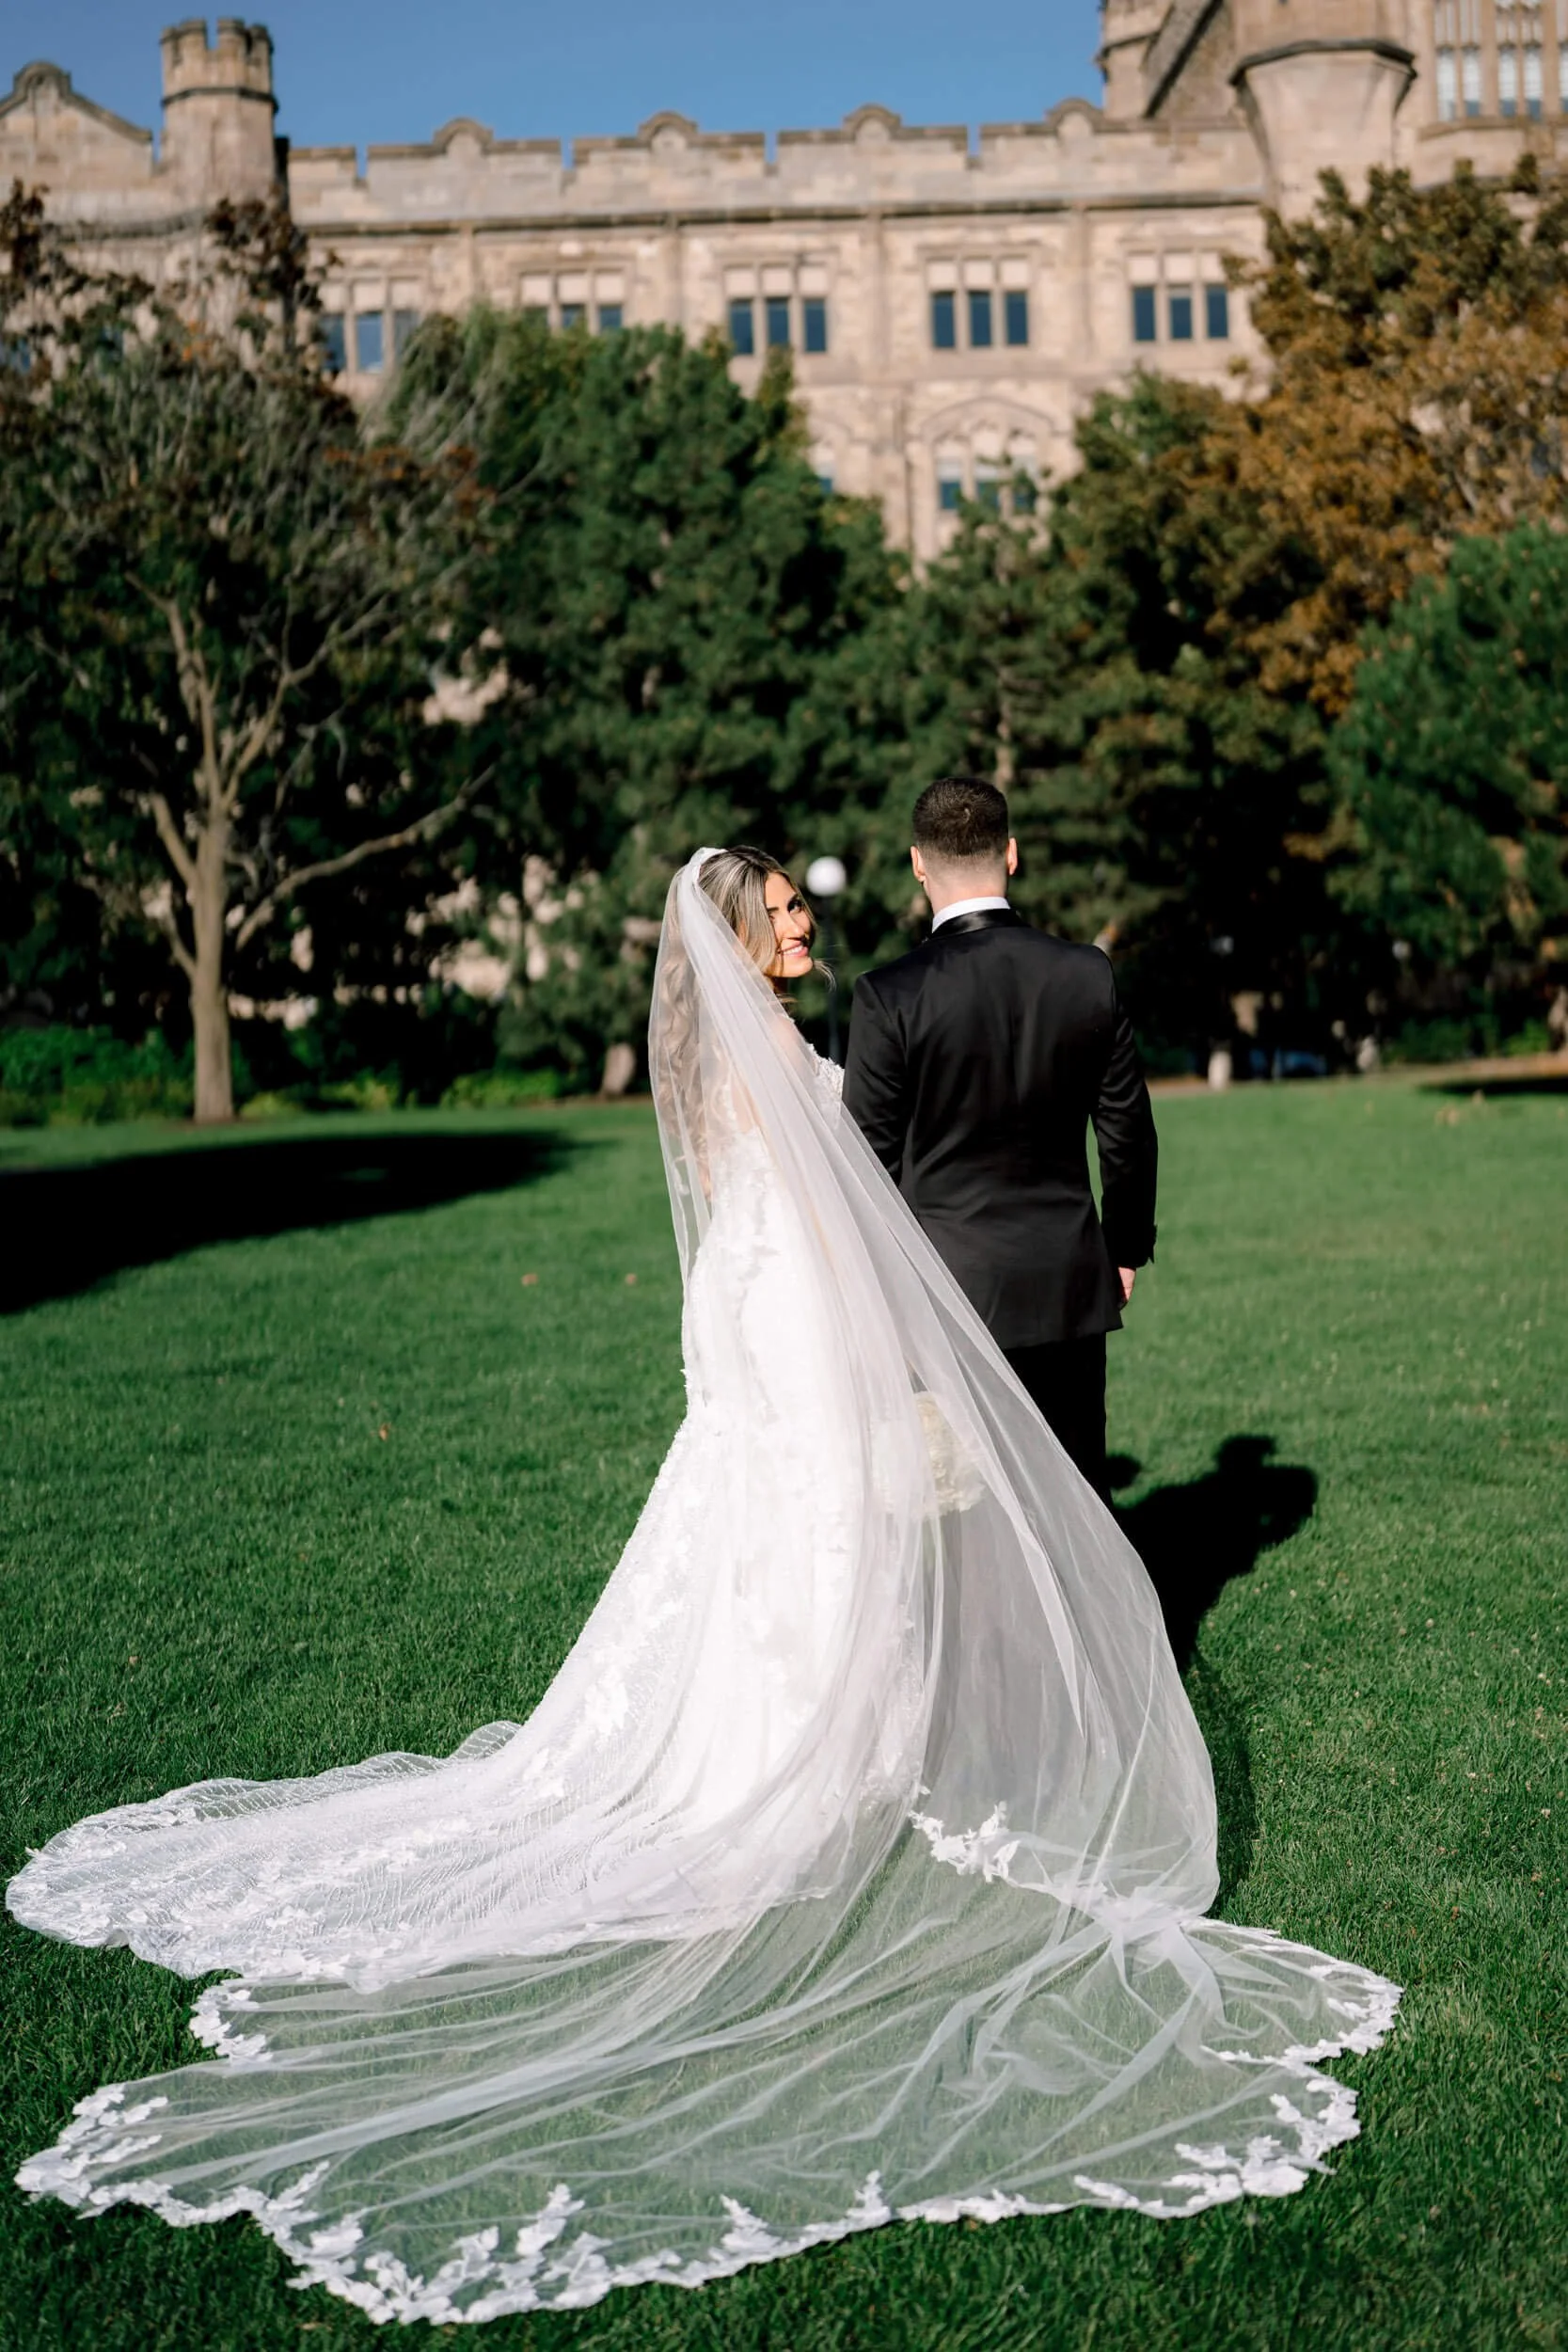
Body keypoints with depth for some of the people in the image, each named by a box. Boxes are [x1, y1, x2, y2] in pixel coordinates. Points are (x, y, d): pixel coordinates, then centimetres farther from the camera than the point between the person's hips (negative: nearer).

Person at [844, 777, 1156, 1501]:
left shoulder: (891, 996, -13)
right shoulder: (1089, 976, -3)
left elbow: (870, 1159, -8)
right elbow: (1127, 1131, 5)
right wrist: (1127, 1248, 19)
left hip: (947, 1285, -3)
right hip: (1070, 1280, 3)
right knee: (1077, 1484, 13)